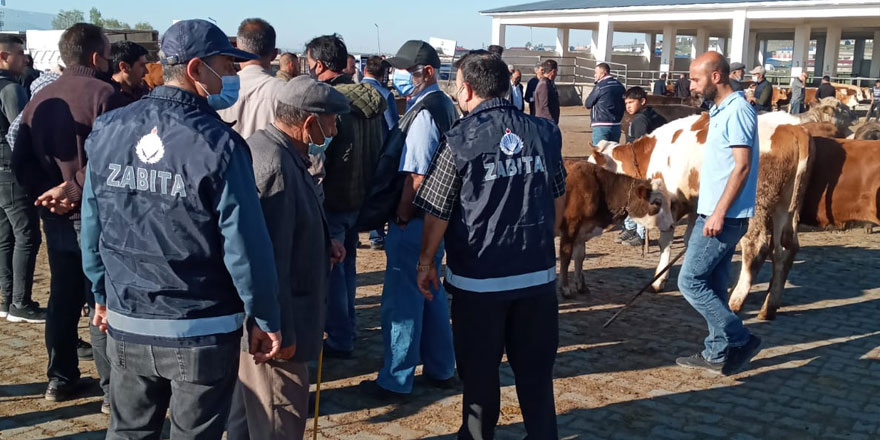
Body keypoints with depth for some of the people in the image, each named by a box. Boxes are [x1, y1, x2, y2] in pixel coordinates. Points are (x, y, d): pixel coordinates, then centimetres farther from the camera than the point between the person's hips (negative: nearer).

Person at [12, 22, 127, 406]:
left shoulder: (39, 100, 10)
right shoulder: (104, 95, -12)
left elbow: (21, 162, 5)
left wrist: (46, 192, -5)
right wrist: (73, 190, -17)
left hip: (56, 216, 7)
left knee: (62, 297, 16)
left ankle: (61, 378, 25)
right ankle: (112, 388, 3)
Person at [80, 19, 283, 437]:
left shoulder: (107, 130, 0)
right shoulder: (218, 144, -17)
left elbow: (92, 227, 6)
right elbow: (246, 246, -17)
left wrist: (102, 295, 18)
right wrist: (266, 319, -6)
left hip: (126, 326, 5)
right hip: (202, 332, -5)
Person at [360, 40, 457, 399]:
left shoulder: (424, 112, -19)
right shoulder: (446, 106, 11)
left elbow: (416, 175, -23)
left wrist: (402, 216, -15)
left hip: (414, 220, -10)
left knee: (402, 299, 0)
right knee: (431, 292, 19)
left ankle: (396, 380, 11)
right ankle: (440, 368, 31)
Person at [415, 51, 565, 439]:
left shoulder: (460, 140, -13)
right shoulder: (545, 132, 0)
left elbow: (438, 213, -8)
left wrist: (426, 261, 6)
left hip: (478, 277, -3)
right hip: (539, 273, 4)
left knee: (479, 371, 14)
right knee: (535, 369, 16)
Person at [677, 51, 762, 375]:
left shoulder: (737, 111, -15)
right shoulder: (721, 111, 15)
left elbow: (742, 167, -21)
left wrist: (719, 213, -23)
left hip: (724, 216, -10)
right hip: (714, 212, 10)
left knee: (690, 281, -7)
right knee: (711, 284, 13)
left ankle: (740, 341, 2)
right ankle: (718, 353, 20)